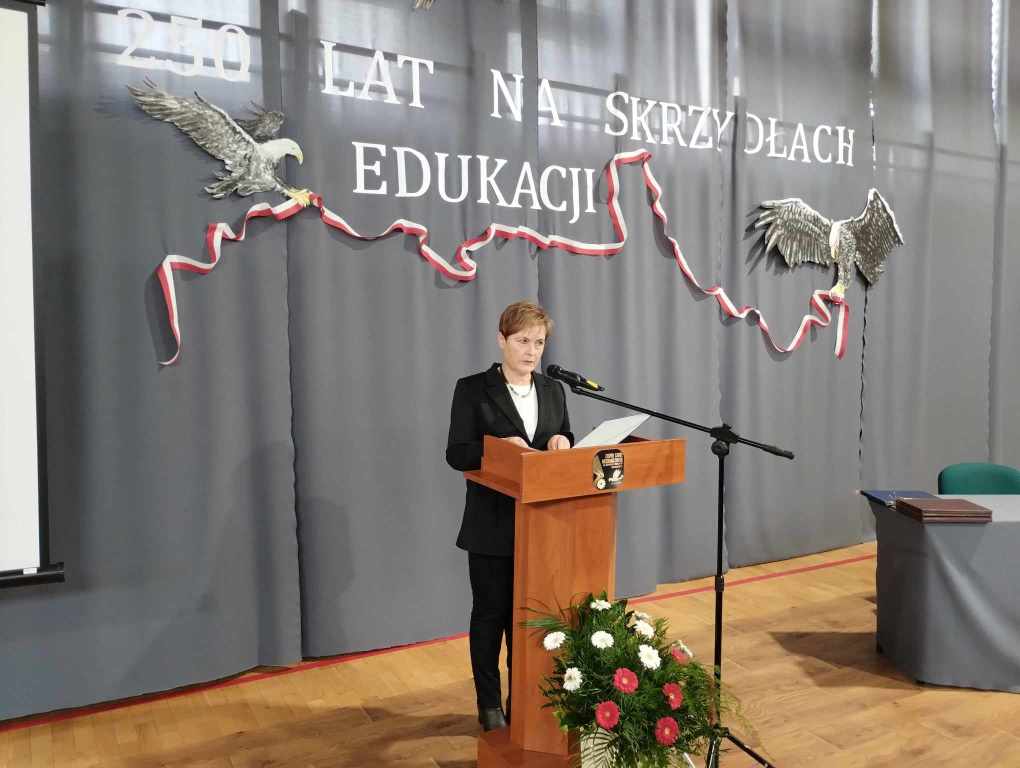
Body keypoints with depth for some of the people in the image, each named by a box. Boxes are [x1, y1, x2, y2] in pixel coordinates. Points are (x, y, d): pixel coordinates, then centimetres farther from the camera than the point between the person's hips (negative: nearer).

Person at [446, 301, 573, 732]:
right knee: (491, 613, 9)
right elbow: (456, 453, -11)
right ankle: (489, 704, 26)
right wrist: (500, 446, -27)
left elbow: (564, 446, 12)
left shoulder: (553, 391, 9)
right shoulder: (473, 389, -7)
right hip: (493, 526, -4)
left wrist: (561, 441, -11)